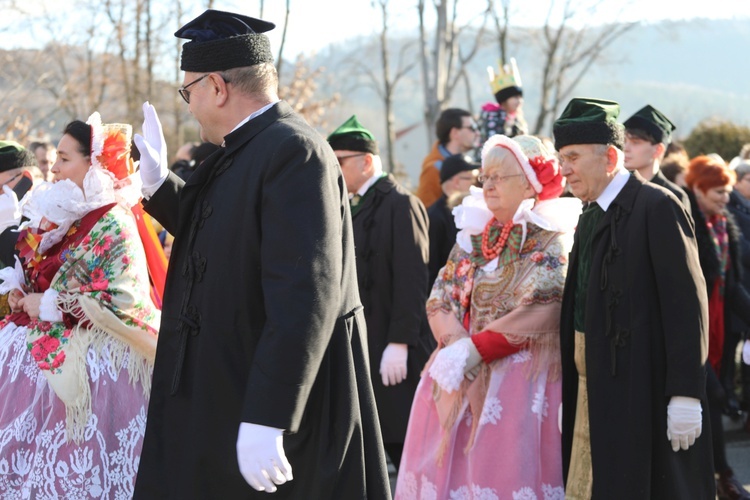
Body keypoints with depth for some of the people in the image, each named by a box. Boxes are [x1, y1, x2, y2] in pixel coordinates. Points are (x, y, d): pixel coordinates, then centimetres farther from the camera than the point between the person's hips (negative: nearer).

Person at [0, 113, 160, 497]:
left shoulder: (114, 224, -14)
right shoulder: (61, 215, 10)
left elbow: (123, 302, -22)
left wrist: (50, 306, -16)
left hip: (83, 368, -7)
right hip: (44, 356, 7)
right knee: (36, 465, 9)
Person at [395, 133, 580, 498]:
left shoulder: (552, 240, -6)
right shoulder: (473, 234, 13)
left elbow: (534, 315, -15)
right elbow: (440, 298, 8)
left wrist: (474, 350, -15)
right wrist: (456, 343, -11)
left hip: (521, 379, -6)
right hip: (463, 377, 6)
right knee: (447, 469, 4)